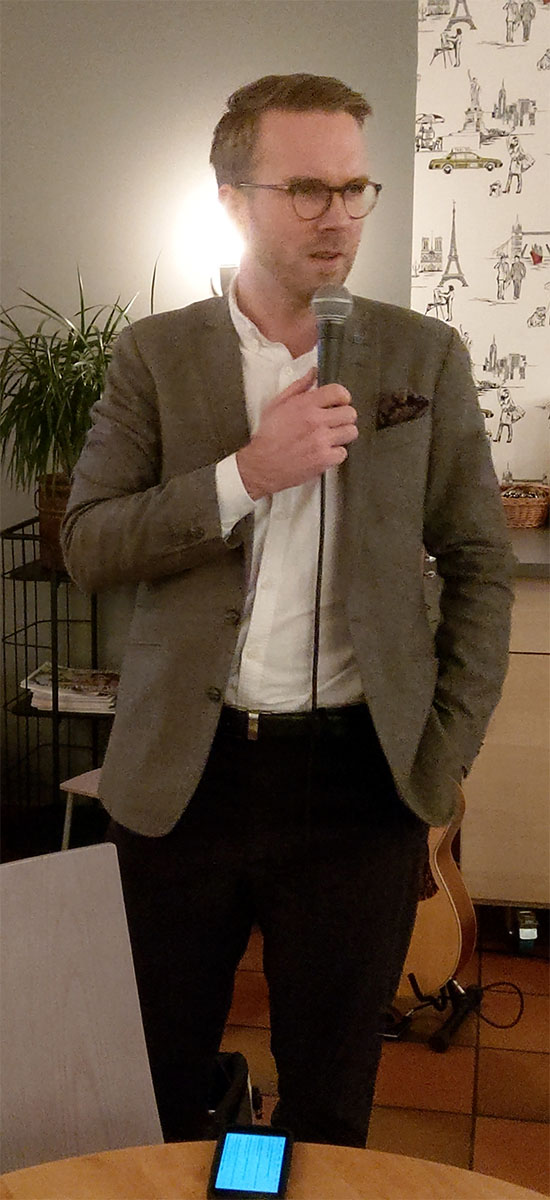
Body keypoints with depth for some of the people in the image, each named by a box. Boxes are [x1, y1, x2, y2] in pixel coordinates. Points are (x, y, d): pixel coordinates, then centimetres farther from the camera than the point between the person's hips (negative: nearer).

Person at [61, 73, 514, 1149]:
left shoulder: (426, 356, 4)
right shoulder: (156, 354, 3)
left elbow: (481, 566, 5)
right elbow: (87, 547, -3)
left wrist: (446, 754, -1)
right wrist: (249, 471, -16)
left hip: (357, 779, 0)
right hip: (184, 771, 1)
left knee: (330, 1104, 13)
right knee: (161, 1091, 16)